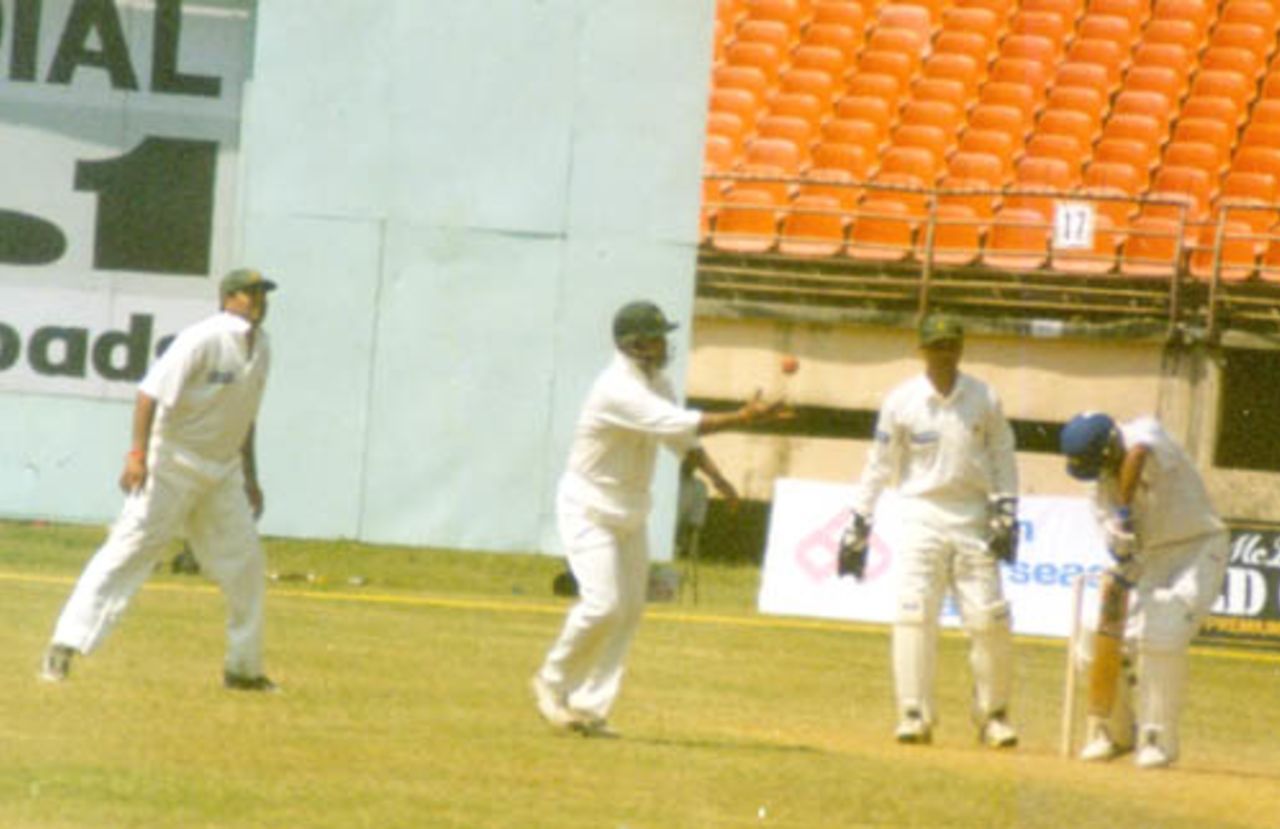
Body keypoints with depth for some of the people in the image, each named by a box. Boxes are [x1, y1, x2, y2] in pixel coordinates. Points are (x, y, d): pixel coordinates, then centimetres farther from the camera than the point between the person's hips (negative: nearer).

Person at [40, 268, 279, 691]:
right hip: (173, 462, -8)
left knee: (245, 562, 9)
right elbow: (151, 391, -22)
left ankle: (244, 668, 20)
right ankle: (65, 646, -16)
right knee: (130, 549, -14)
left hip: (221, 471, 8)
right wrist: (138, 453, -30)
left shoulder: (260, 346, 9)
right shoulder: (203, 340, -17)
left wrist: (250, 477, 22)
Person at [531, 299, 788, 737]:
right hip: (589, 508, -9)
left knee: (629, 610, 3)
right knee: (603, 604, -17)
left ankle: (588, 706, 8)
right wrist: (742, 418, -37)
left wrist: (712, 471, 1)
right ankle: (552, 681, 4)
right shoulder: (617, 390, -26)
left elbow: (678, 432, 16)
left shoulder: (656, 382, 4)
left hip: (629, 514, 9)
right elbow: (678, 424, -34)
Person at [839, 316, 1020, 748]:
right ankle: (914, 715, -6)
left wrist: (1005, 514, -2)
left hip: (973, 518, 1)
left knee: (989, 619, -2)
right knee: (913, 614, -12)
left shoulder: (985, 399, 3)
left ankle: (992, 715, 12)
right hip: (922, 514, -1)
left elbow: (1002, 458, 8)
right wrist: (858, 528, 1)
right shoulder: (901, 401, 0)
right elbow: (879, 466, 4)